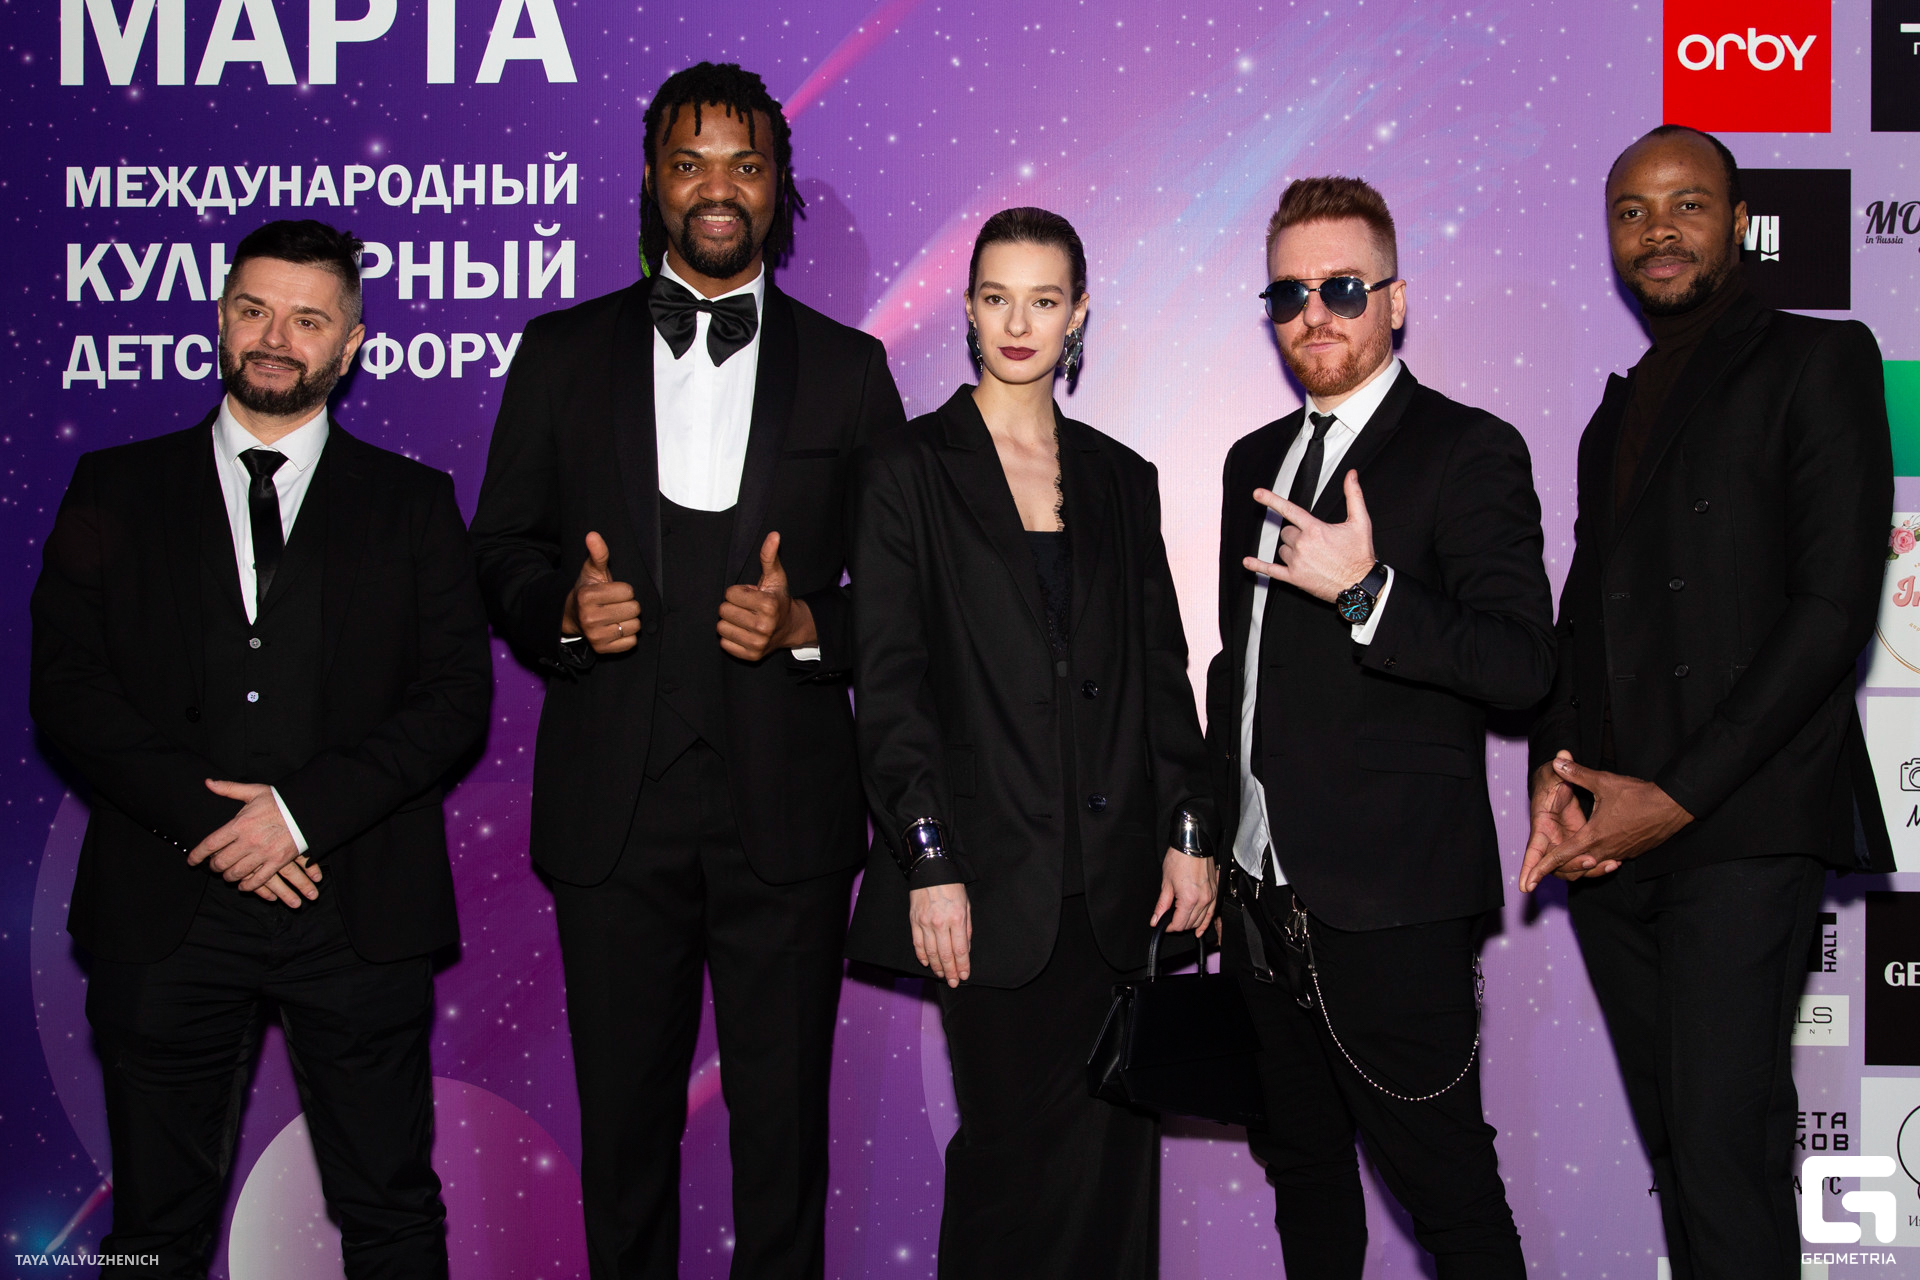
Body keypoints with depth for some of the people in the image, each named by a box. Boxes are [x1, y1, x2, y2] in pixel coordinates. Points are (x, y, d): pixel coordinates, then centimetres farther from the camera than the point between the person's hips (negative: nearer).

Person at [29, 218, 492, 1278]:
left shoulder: (413, 503, 8)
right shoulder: (115, 490, 10)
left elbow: (456, 697, -1)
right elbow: (66, 686, 1)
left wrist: (303, 811, -13)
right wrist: (205, 816, -12)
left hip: (357, 908, 0)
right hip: (166, 907, 1)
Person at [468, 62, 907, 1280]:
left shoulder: (848, 366, 8)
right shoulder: (562, 352, 9)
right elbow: (501, 546, 10)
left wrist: (807, 624, -12)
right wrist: (561, 609, -10)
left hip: (785, 803, 0)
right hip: (614, 803, 1)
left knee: (785, 1124, 7)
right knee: (624, 1120, 10)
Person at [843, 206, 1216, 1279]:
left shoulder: (1120, 478, 13)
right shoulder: (907, 469, 2)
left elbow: (1163, 666, 14)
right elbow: (888, 684, -4)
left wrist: (1189, 829, 5)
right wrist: (931, 863, -11)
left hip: (1110, 877, 4)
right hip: (993, 879, -3)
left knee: (1112, 1141, 4)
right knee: (1017, 1140, -1)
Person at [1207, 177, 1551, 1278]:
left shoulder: (1468, 452, -8)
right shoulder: (1257, 461, 15)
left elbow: (1525, 662, -16)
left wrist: (1367, 592, -27)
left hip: (1393, 900, -7)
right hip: (1265, 890, 7)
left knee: (1447, 1184, 2)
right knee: (1302, 1164, 20)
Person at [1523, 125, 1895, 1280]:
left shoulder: (1819, 360, 2)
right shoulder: (1617, 415, 23)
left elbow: (1835, 606, -7)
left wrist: (1679, 796, -12)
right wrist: (1555, 769, 2)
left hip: (1742, 826, -6)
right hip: (1607, 837, 6)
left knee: (1727, 1142, -11)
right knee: (1676, 1140, 7)